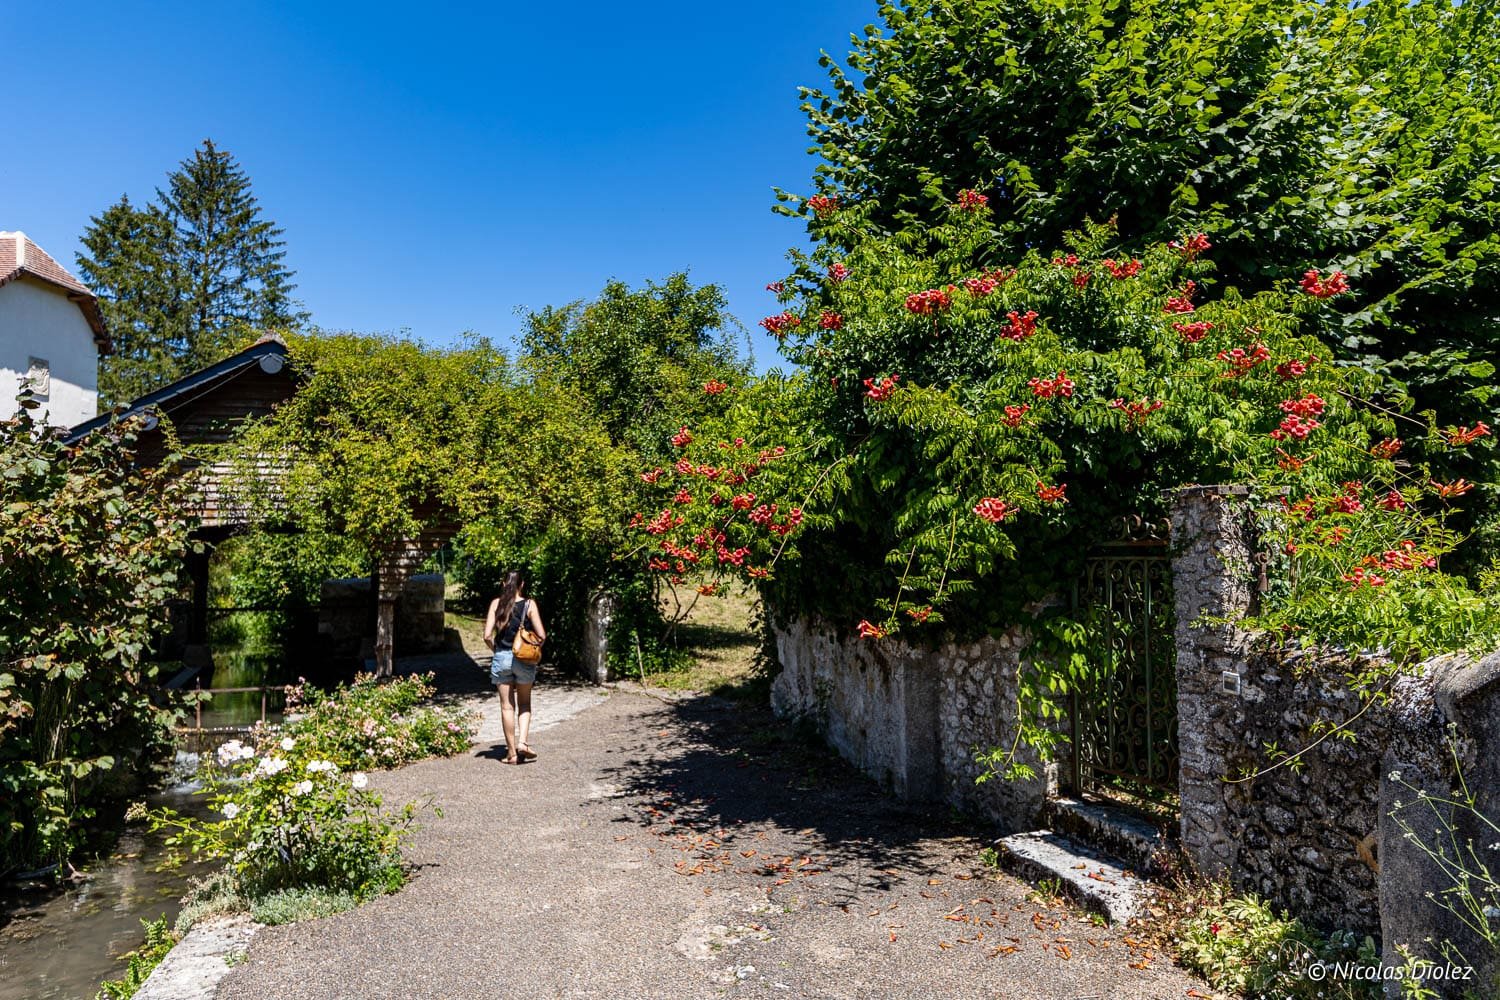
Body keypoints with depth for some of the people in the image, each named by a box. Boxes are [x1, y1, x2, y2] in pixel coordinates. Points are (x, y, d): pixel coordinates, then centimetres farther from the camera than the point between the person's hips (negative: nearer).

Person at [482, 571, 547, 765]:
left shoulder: (496, 603, -1)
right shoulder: (529, 605, -5)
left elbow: (487, 636, -6)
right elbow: (541, 635, -10)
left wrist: (496, 650, 11)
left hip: (501, 658, 1)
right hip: (524, 659, -1)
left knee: (507, 706, 7)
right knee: (524, 704, 16)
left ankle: (512, 752, 11)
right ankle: (523, 742, -1)